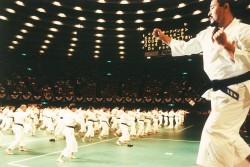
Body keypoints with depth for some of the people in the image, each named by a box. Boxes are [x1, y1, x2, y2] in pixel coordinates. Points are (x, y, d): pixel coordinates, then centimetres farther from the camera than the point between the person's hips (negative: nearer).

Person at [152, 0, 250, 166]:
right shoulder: (208, 33, 8)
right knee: (226, 134, 18)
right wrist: (163, 36, 19)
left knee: (214, 131, -12)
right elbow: (185, 47, 19)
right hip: (221, 92, 8)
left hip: (236, 92, -8)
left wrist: (226, 44, -29)